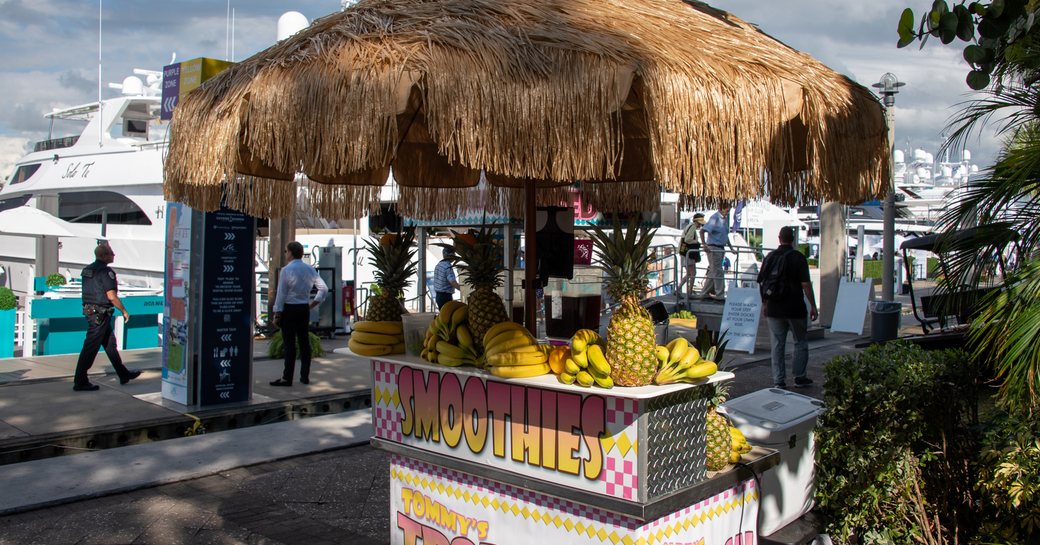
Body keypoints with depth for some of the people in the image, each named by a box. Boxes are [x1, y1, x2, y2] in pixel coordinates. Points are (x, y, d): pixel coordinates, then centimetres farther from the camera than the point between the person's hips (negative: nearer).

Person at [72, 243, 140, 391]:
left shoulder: (87, 270, 12)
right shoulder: (105, 271, -17)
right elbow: (111, 296, -20)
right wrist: (124, 311, -10)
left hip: (89, 311, 10)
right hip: (100, 314, -10)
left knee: (110, 344, 16)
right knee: (90, 347, -4)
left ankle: (124, 374, 25)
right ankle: (80, 382, 1)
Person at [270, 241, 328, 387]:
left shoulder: (286, 270, -11)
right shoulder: (310, 269, 6)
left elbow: (281, 294, -11)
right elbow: (324, 289, 6)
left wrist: (277, 313, -6)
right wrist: (313, 303, 12)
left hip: (289, 309, -6)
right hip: (304, 309, 6)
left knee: (289, 344, -4)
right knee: (304, 342, 10)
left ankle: (287, 378, -1)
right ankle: (305, 376, 15)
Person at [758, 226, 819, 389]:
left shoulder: (769, 257, 4)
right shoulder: (798, 257, -8)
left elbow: (761, 283, 7)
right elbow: (805, 284, -13)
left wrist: (765, 304, 17)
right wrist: (813, 306, -7)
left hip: (774, 309, 3)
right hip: (795, 308, -3)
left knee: (777, 344, 7)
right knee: (801, 342, 12)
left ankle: (778, 381, 7)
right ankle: (799, 377, 14)